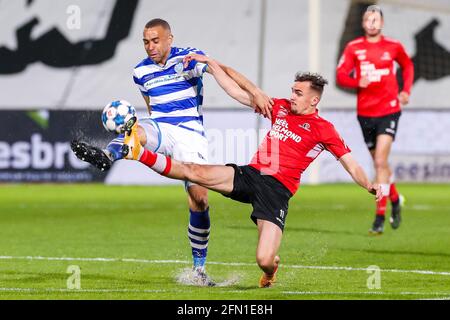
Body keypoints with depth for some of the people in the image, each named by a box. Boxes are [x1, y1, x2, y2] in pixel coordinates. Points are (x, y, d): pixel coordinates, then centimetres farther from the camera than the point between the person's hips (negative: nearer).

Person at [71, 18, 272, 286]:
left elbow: (224, 70, -19)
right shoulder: (141, 72, 9)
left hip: (191, 134, -3)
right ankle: (105, 157, -68)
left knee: (199, 200, -10)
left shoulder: (188, 58, -6)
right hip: (160, 129, 3)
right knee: (135, 131, -34)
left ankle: (199, 269, 3)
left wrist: (255, 91, -33)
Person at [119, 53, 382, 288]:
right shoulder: (281, 108, 13)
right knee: (195, 172, -17)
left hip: (277, 190, -4)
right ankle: (137, 151, -17)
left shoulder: (323, 130, 0)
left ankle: (272, 267, 22)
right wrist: (212, 65, 14)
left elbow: (350, 164, 0)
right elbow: (237, 92, 17)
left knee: (264, 260, -16)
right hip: (250, 174, 4)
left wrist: (369, 186, -18)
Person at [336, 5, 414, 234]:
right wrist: (358, 82, -23)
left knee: (380, 162, -15)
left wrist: (406, 90, 8)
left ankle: (380, 216, -13)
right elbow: (340, 76, -4)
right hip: (365, 113, 2)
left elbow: (407, 65, 20)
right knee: (379, 163, 13)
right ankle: (395, 199, 40)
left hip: (389, 110, -2)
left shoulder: (393, 47, 1)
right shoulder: (353, 48, 0)